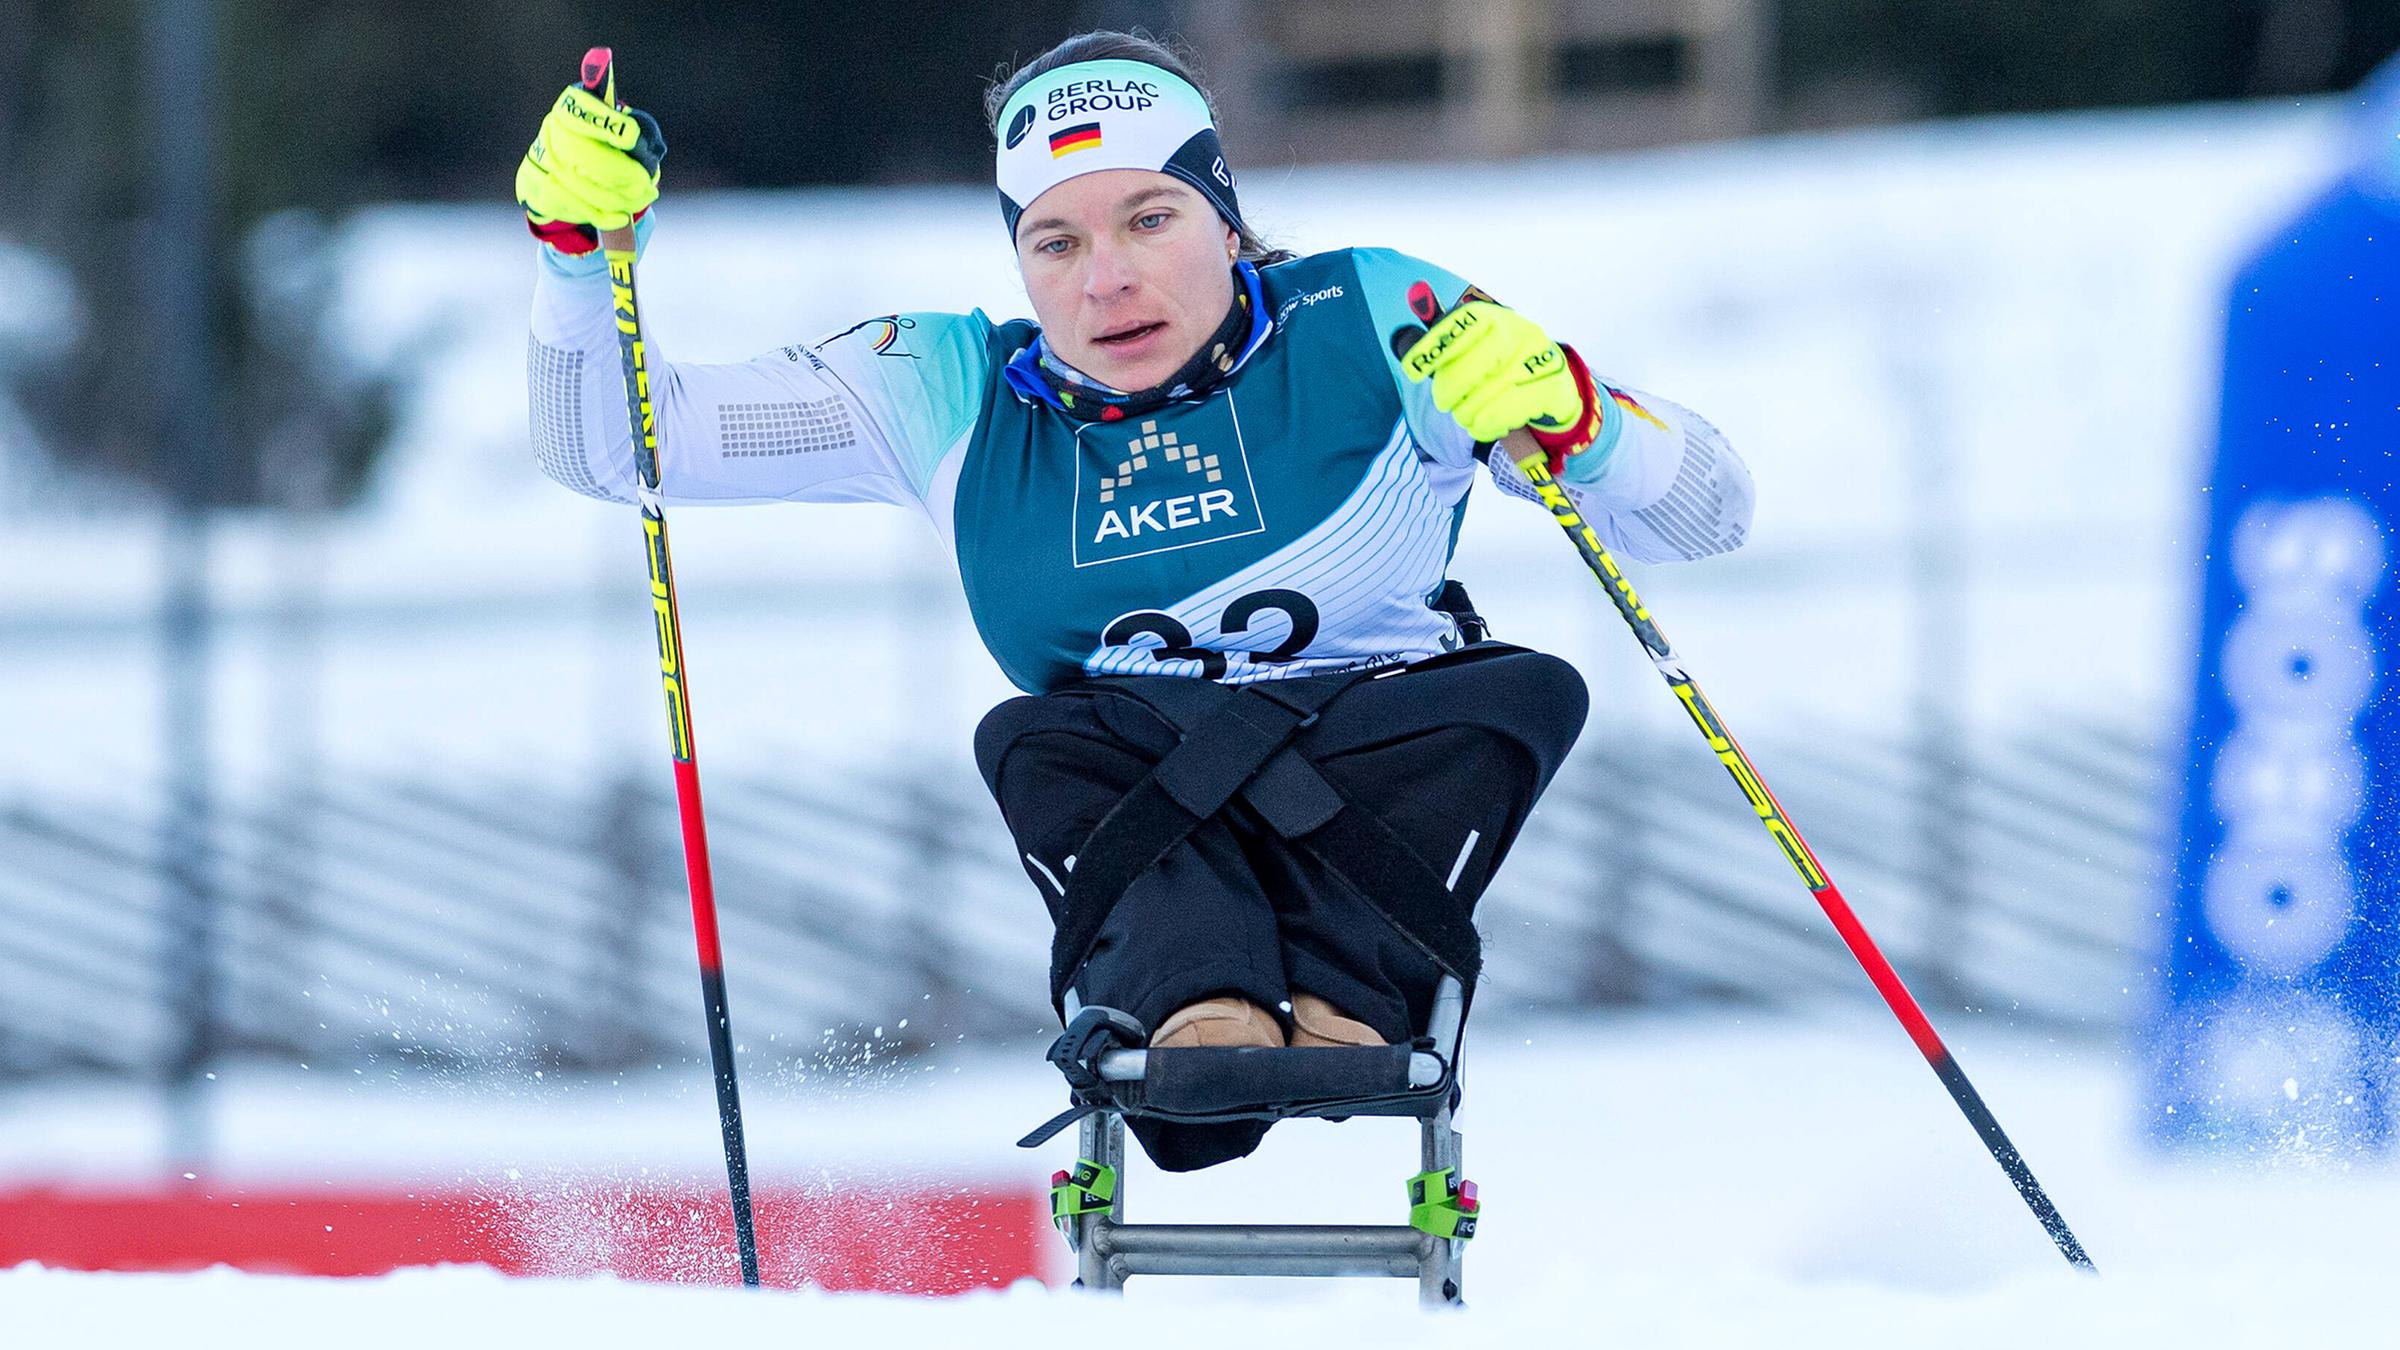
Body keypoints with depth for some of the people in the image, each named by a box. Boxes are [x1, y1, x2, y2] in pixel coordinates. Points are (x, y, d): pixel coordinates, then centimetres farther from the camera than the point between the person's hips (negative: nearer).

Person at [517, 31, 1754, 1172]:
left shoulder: (1372, 326, -2)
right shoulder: (955, 398, 5)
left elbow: (1701, 516, -2)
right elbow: (609, 448, 8)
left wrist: (1569, 419, -23)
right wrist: (582, 251, -9)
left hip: (1399, 798, -1)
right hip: (1138, 818, 1)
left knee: (1530, 693, -27)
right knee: (1035, 744, -27)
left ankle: (1340, 1001, -40)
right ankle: (1191, 1010, -48)